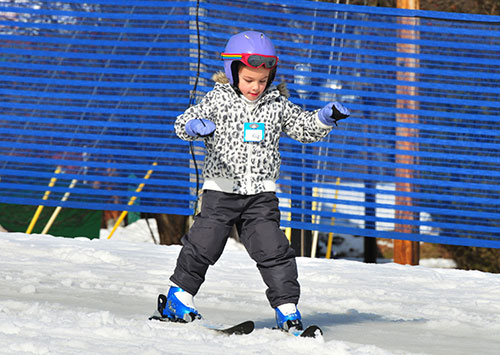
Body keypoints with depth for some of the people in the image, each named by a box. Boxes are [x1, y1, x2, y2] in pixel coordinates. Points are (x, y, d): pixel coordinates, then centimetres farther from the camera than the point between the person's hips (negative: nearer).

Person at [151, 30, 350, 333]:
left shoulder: (277, 104, 7)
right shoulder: (219, 100, -3)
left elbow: (305, 128, 15)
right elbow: (184, 123, -12)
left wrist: (325, 118, -5)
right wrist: (194, 126, -36)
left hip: (261, 193, 2)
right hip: (221, 190, -2)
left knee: (274, 250, -4)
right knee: (203, 245, -3)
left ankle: (287, 308, 1)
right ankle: (180, 295, 17)